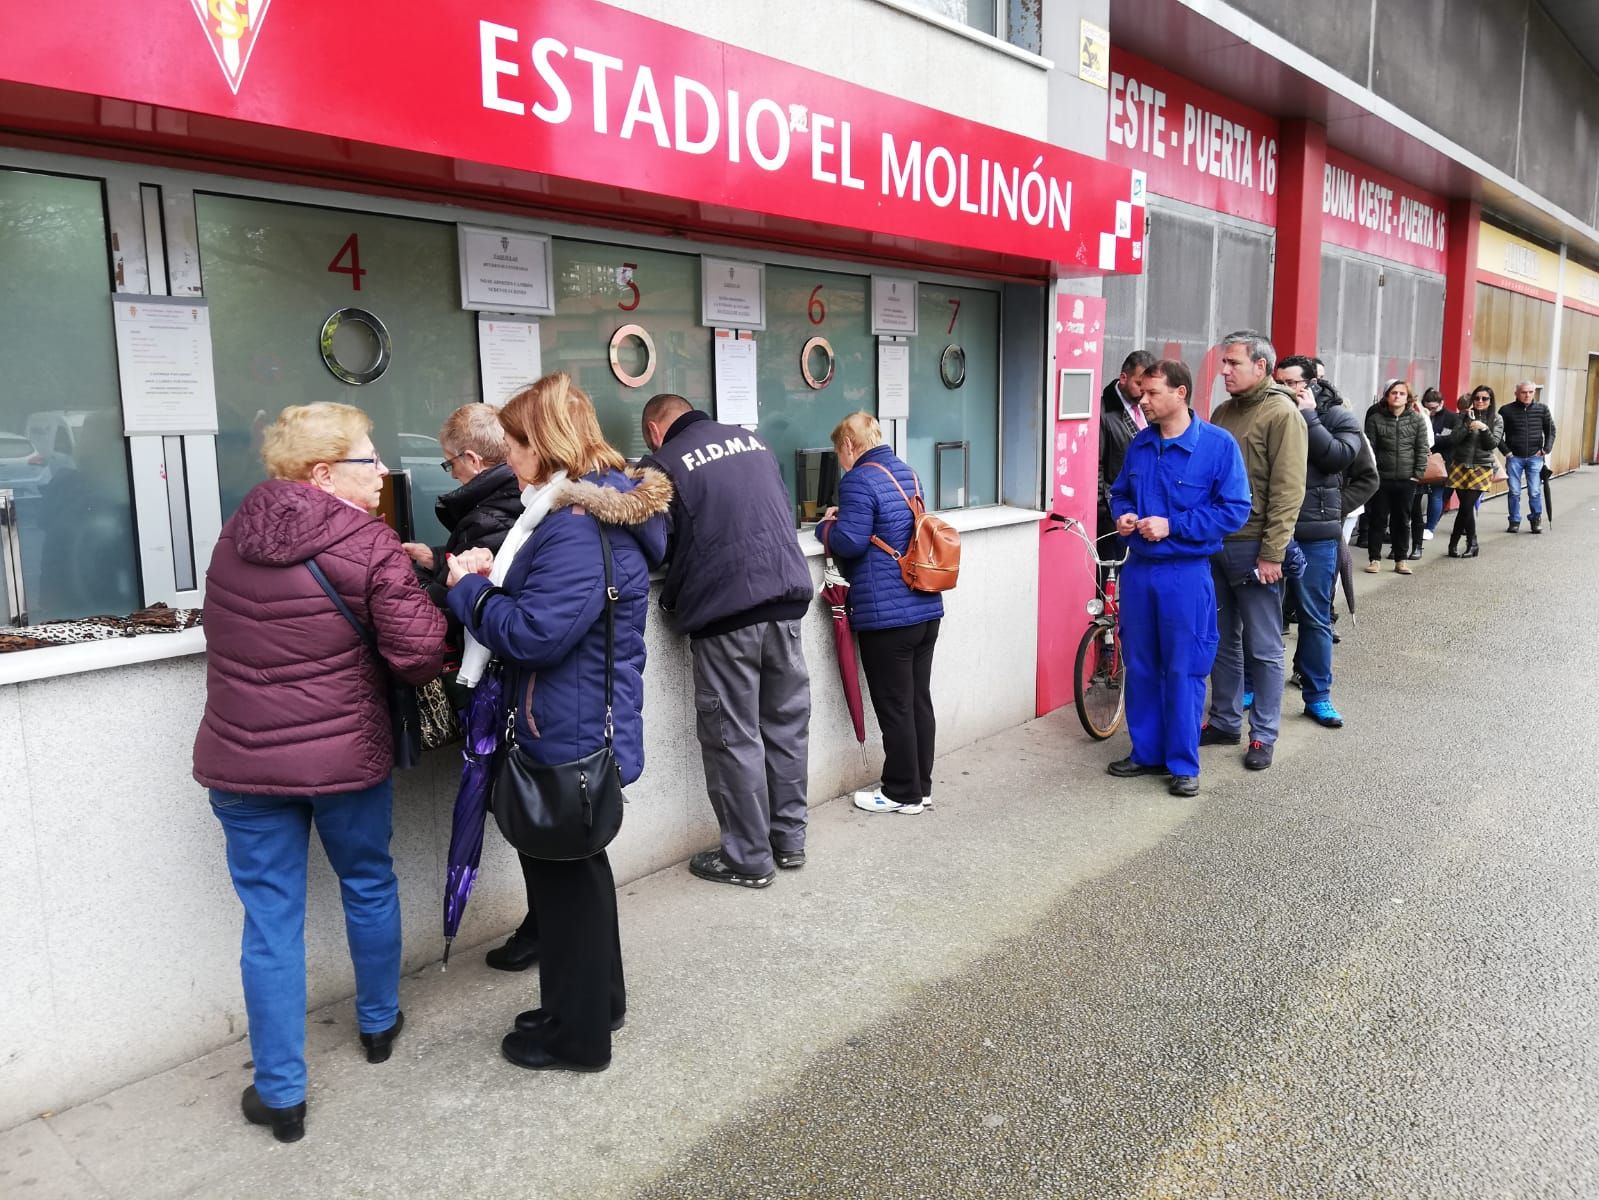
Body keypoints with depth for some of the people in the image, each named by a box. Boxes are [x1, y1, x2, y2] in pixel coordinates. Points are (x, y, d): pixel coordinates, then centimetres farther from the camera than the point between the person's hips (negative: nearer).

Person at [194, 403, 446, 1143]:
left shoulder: (238, 531, 2)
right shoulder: (369, 545, -15)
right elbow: (420, 652, -18)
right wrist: (401, 579, 4)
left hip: (242, 759, 3)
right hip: (345, 755, -3)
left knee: (271, 918, 9)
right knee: (369, 887, 21)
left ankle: (281, 1093, 17)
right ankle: (379, 1024, 41)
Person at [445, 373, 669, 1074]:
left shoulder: (578, 525, -24)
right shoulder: (595, 505, 10)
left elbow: (534, 632, -28)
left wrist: (469, 589, -13)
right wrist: (495, 574, 1)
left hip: (569, 734, -10)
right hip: (577, 727, 10)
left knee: (565, 872, 5)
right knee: (574, 866, 22)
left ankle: (579, 1036, 23)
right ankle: (597, 999, 40)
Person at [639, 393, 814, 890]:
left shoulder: (663, 463, -3)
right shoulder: (751, 440, 14)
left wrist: (670, 601, 17)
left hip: (725, 611, -5)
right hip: (786, 600, 6)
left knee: (734, 737, 4)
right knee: (786, 724, 13)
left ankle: (749, 858, 13)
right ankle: (789, 840, 25)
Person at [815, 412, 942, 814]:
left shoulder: (859, 480, -12)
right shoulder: (907, 473, 15)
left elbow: (850, 542, -18)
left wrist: (826, 526, 1)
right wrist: (846, 518, 17)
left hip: (887, 615, -9)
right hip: (926, 608, 9)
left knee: (894, 707, 1)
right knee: (920, 700, 14)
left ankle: (902, 793, 11)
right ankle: (921, 785, 24)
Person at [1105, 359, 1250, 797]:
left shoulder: (1217, 445, -9)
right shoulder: (1140, 444, 6)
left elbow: (1235, 509, -11)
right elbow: (1119, 492, 19)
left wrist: (1173, 526, -17)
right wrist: (1123, 515, -4)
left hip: (1186, 572, -5)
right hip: (1138, 568, 5)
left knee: (1183, 670, 2)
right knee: (1140, 665, 12)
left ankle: (1183, 763, 15)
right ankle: (1146, 752, 26)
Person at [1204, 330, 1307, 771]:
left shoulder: (1282, 413, -9)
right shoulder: (1223, 412, 12)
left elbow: (1287, 491, -14)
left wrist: (1272, 553, -17)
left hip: (1254, 548, -7)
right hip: (1216, 544, 7)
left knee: (1263, 648, 3)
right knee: (1222, 641, 15)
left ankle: (1263, 735, 14)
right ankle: (1225, 721, 27)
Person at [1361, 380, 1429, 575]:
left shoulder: (1417, 419, 3)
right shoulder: (1375, 418, -1)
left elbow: (1422, 449, 3)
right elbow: (1369, 449, -2)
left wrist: (1418, 474, -3)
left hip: (1406, 480, 1)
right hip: (1381, 479, -1)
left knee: (1402, 521, 9)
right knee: (1377, 520, 5)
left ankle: (1401, 559, 17)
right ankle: (1375, 559, 13)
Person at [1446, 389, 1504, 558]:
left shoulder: (1496, 419, 3)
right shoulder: (1465, 416, 5)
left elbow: (1493, 444, -5)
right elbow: (1453, 439, -4)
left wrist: (1484, 428, -19)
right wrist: (1468, 424, -15)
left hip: (1481, 468, -1)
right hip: (1460, 466, 1)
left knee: (1466, 506, -9)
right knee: (1466, 506, -3)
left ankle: (1454, 543, 4)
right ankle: (1471, 545, 11)